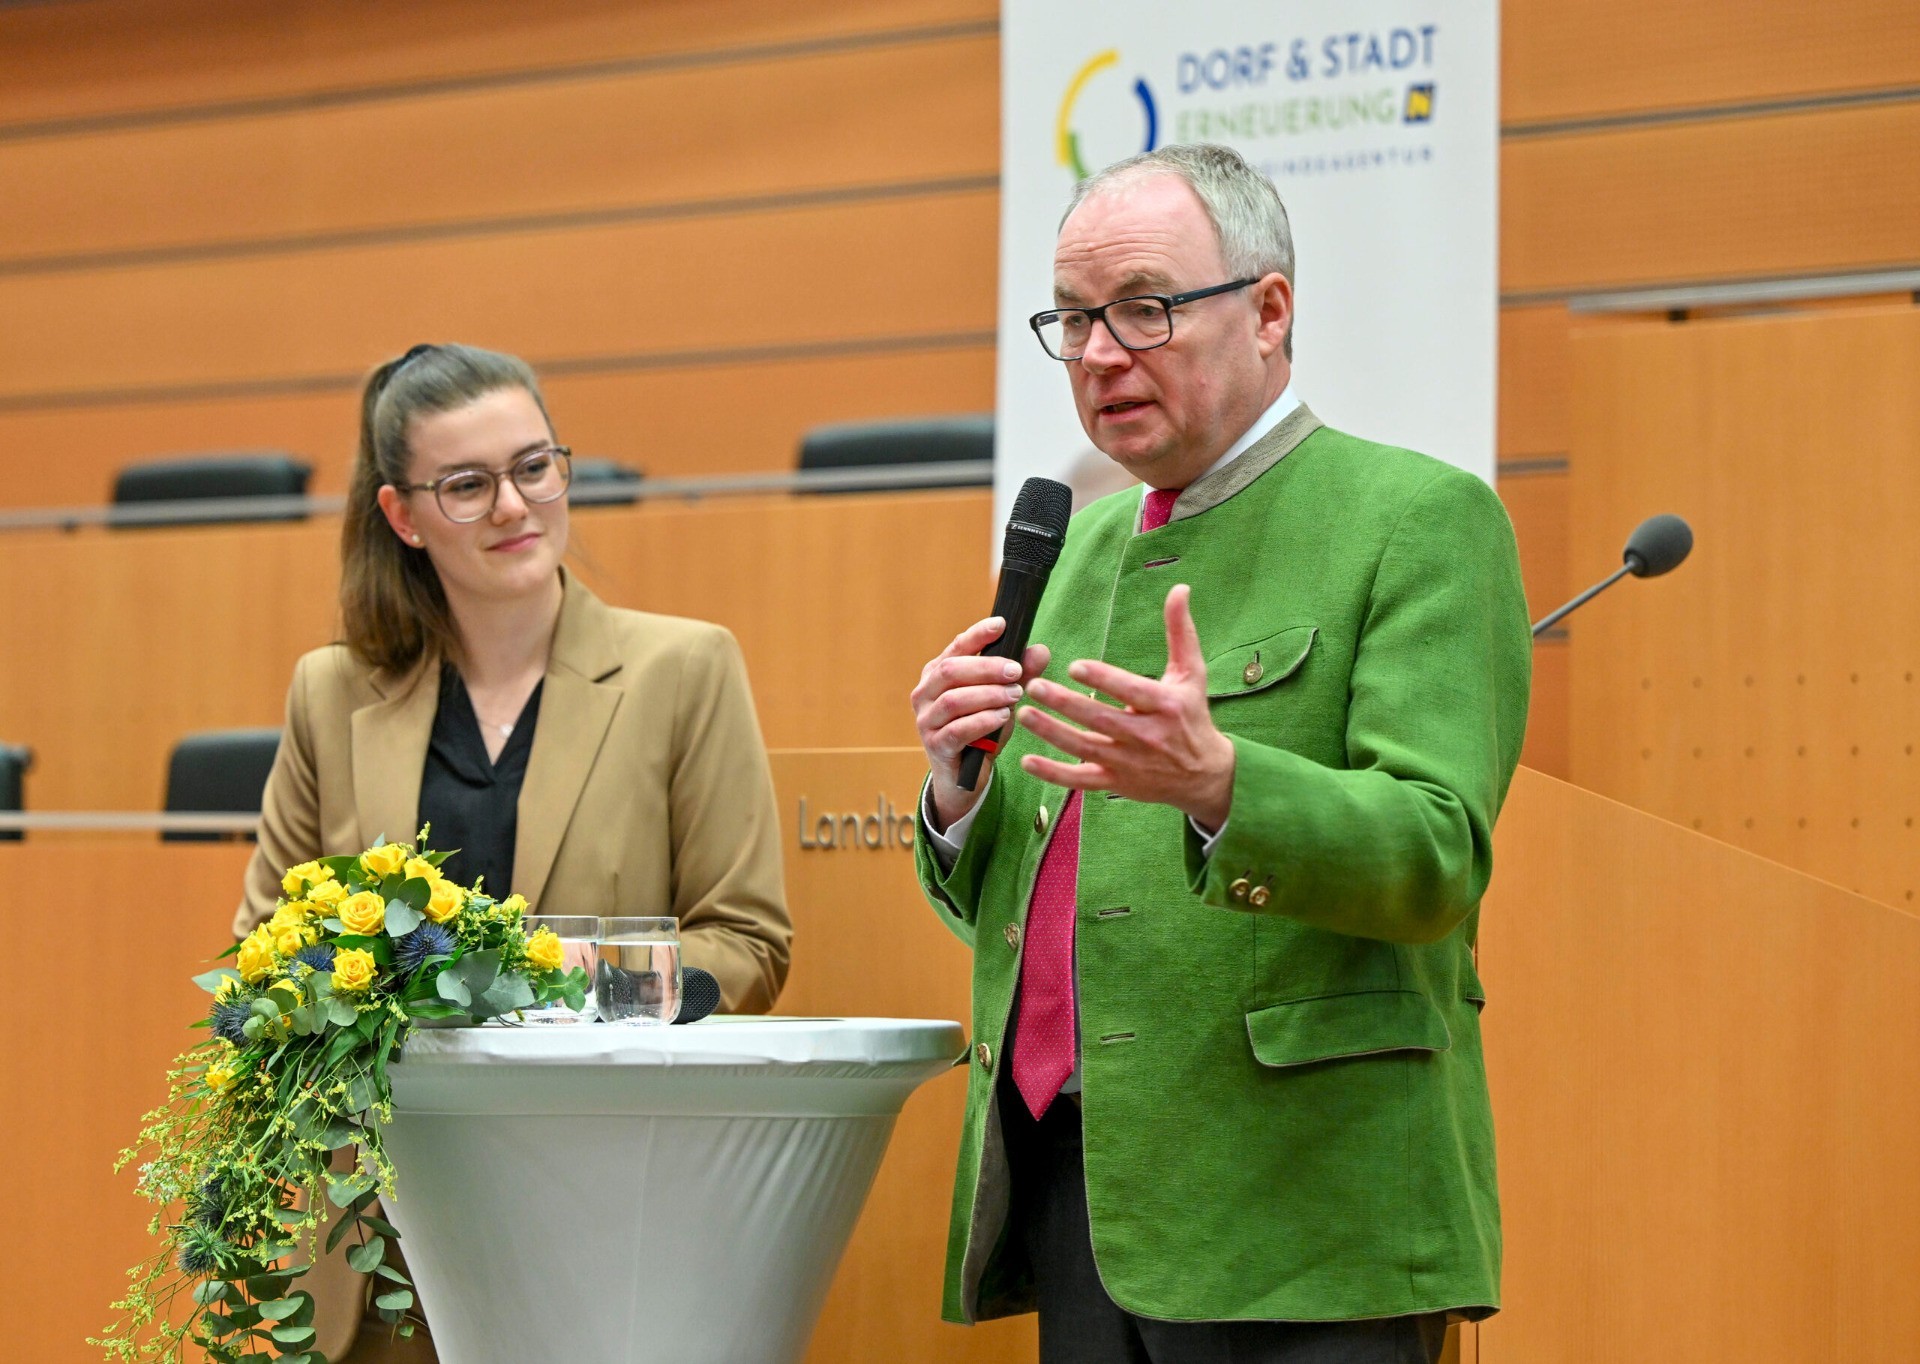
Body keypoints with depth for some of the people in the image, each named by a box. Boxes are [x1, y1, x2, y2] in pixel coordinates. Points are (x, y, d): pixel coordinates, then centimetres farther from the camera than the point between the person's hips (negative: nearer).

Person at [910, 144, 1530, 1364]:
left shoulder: (1422, 518, -3)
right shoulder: (1082, 547, 18)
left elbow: (1436, 858, -14)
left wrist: (1215, 781, -30)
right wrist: (957, 780, -2)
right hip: (1071, 1200, 6)